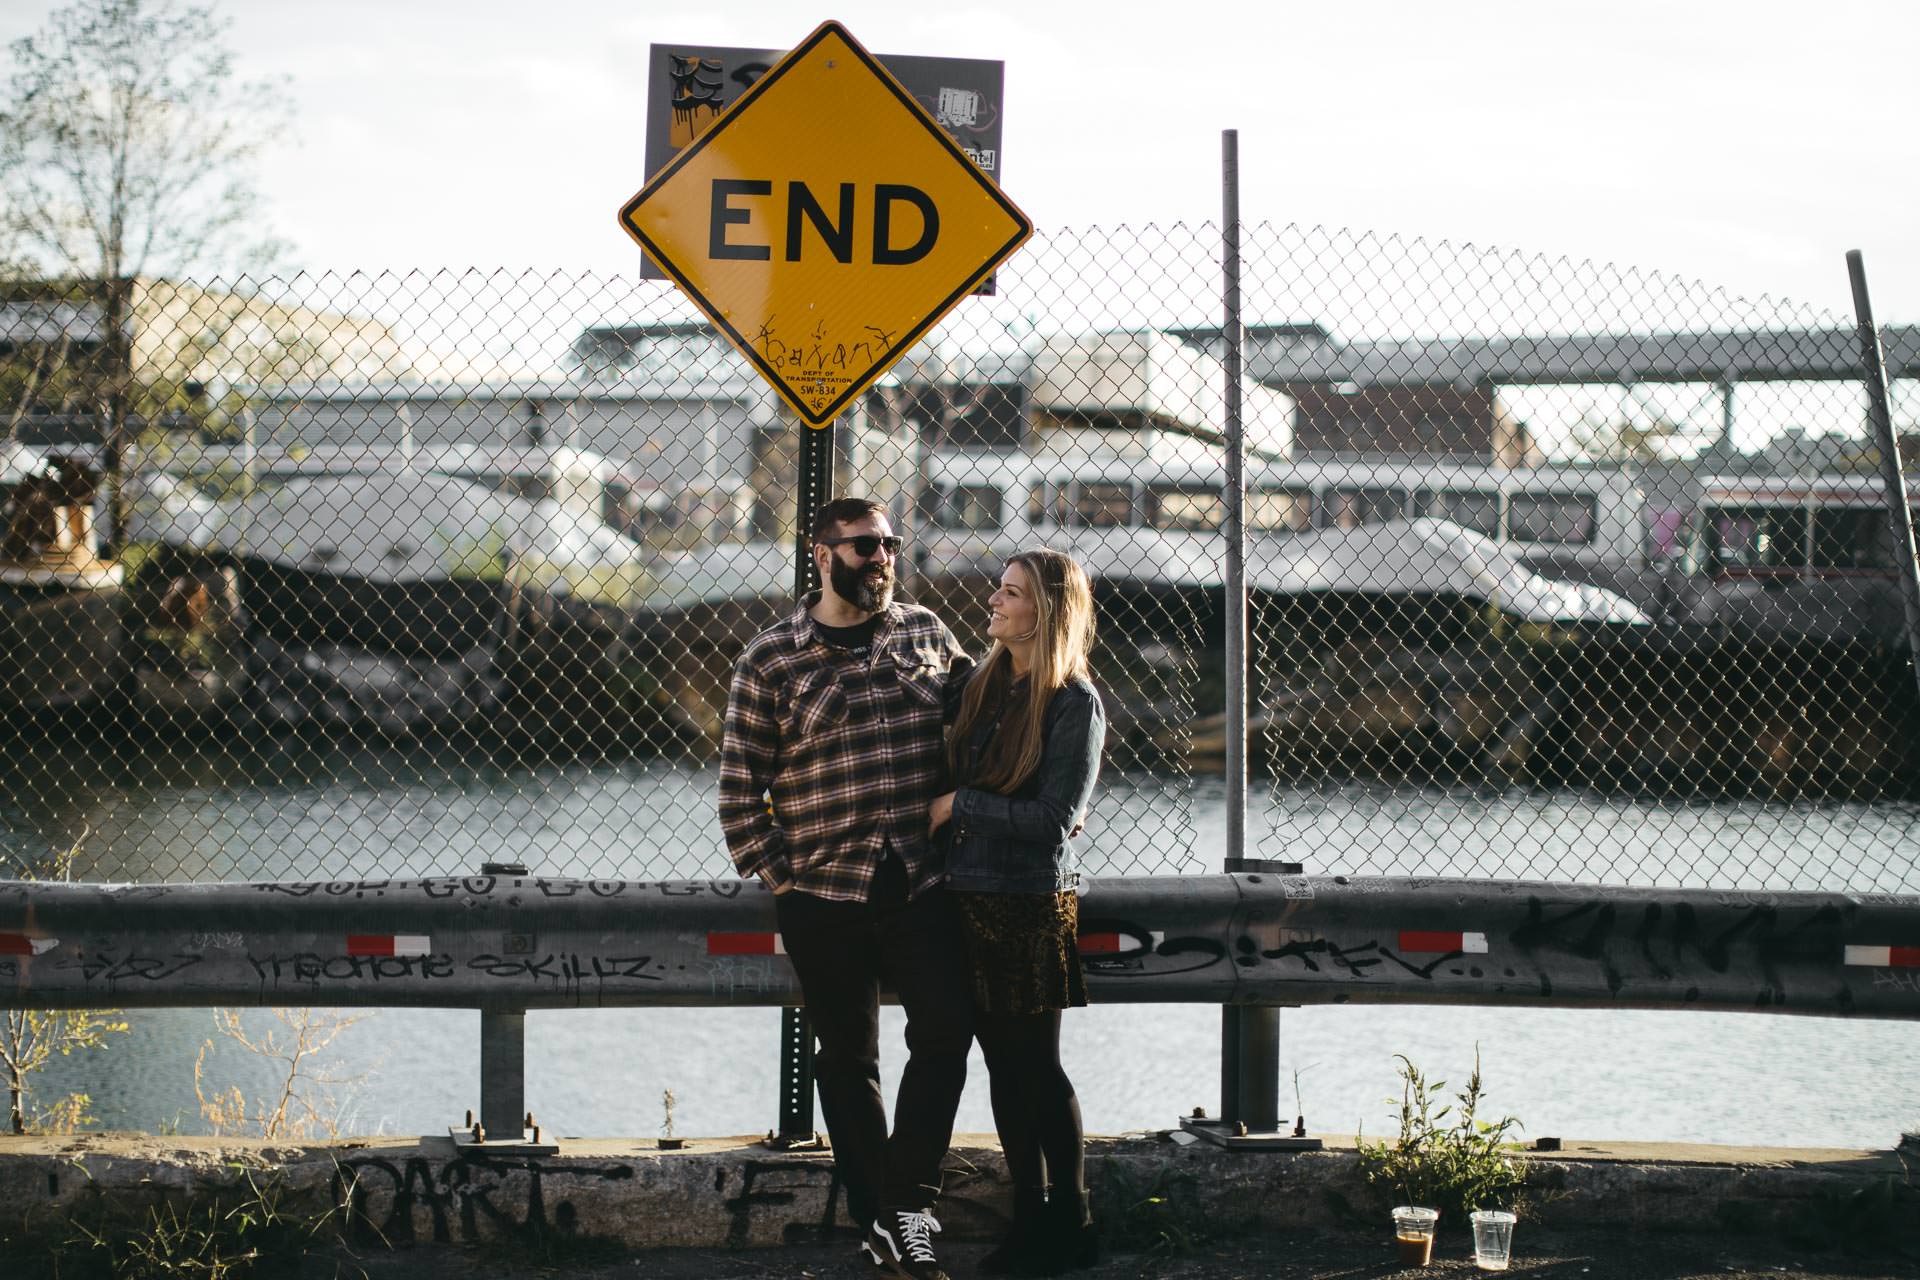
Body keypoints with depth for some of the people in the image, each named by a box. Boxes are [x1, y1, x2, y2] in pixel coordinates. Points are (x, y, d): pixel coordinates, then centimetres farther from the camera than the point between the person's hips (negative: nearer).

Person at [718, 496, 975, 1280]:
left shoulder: (926, 634, 6)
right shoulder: (772, 660, -2)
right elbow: (740, 788, 1)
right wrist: (778, 878, -3)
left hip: (923, 884, 2)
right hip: (824, 895, -2)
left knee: (945, 1032, -7)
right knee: (847, 1059, 7)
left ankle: (908, 1206, 4)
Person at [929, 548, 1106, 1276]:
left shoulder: (1074, 704, -12)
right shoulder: (976, 686, 7)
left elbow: (1054, 820, -17)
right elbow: (942, 773, 18)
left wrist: (959, 806, -14)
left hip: (1030, 907, -6)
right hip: (967, 896, 6)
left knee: (1036, 1068, 1)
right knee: (1003, 1066, 11)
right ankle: (1030, 1220, 20)